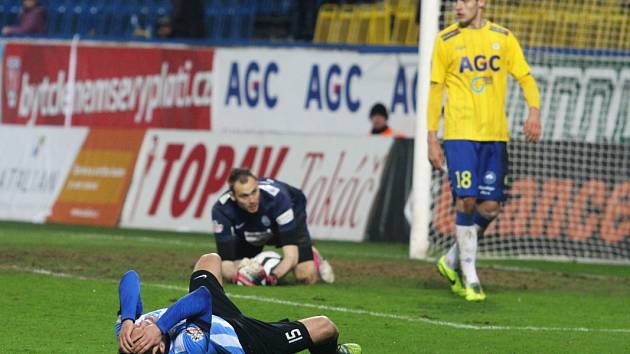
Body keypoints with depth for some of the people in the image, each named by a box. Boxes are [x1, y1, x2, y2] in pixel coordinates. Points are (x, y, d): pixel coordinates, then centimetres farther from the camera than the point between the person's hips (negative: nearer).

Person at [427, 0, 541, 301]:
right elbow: (435, 89, 5)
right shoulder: (446, 41, 3)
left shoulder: (503, 38, 8)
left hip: (495, 135, 3)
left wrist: (534, 111, -10)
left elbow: (525, 78, 9)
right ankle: (470, 278, -1)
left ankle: (452, 261, 21)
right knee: (466, 201, -10)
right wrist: (432, 138, 0)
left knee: (490, 206, 0)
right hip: (459, 133, -3)